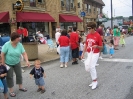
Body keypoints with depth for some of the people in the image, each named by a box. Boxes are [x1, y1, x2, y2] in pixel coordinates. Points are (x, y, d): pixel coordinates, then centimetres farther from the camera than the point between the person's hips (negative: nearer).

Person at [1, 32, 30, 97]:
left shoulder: (20, 45, -13)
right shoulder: (7, 45, -23)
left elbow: (24, 53, -16)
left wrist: (27, 61, -30)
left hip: (17, 63, 4)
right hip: (8, 64, -4)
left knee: (19, 74, 12)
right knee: (9, 77, 3)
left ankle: (20, 87, 32)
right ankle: (11, 91, 16)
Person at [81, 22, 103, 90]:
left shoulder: (98, 35, -13)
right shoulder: (88, 35, 6)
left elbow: (101, 47, -9)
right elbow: (86, 44, 13)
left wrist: (97, 46, -29)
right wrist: (83, 53, 10)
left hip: (95, 54, -7)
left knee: (92, 66, -13)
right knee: (90, 67, 11)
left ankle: (95, 81, 3)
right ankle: (94, 81, 24)